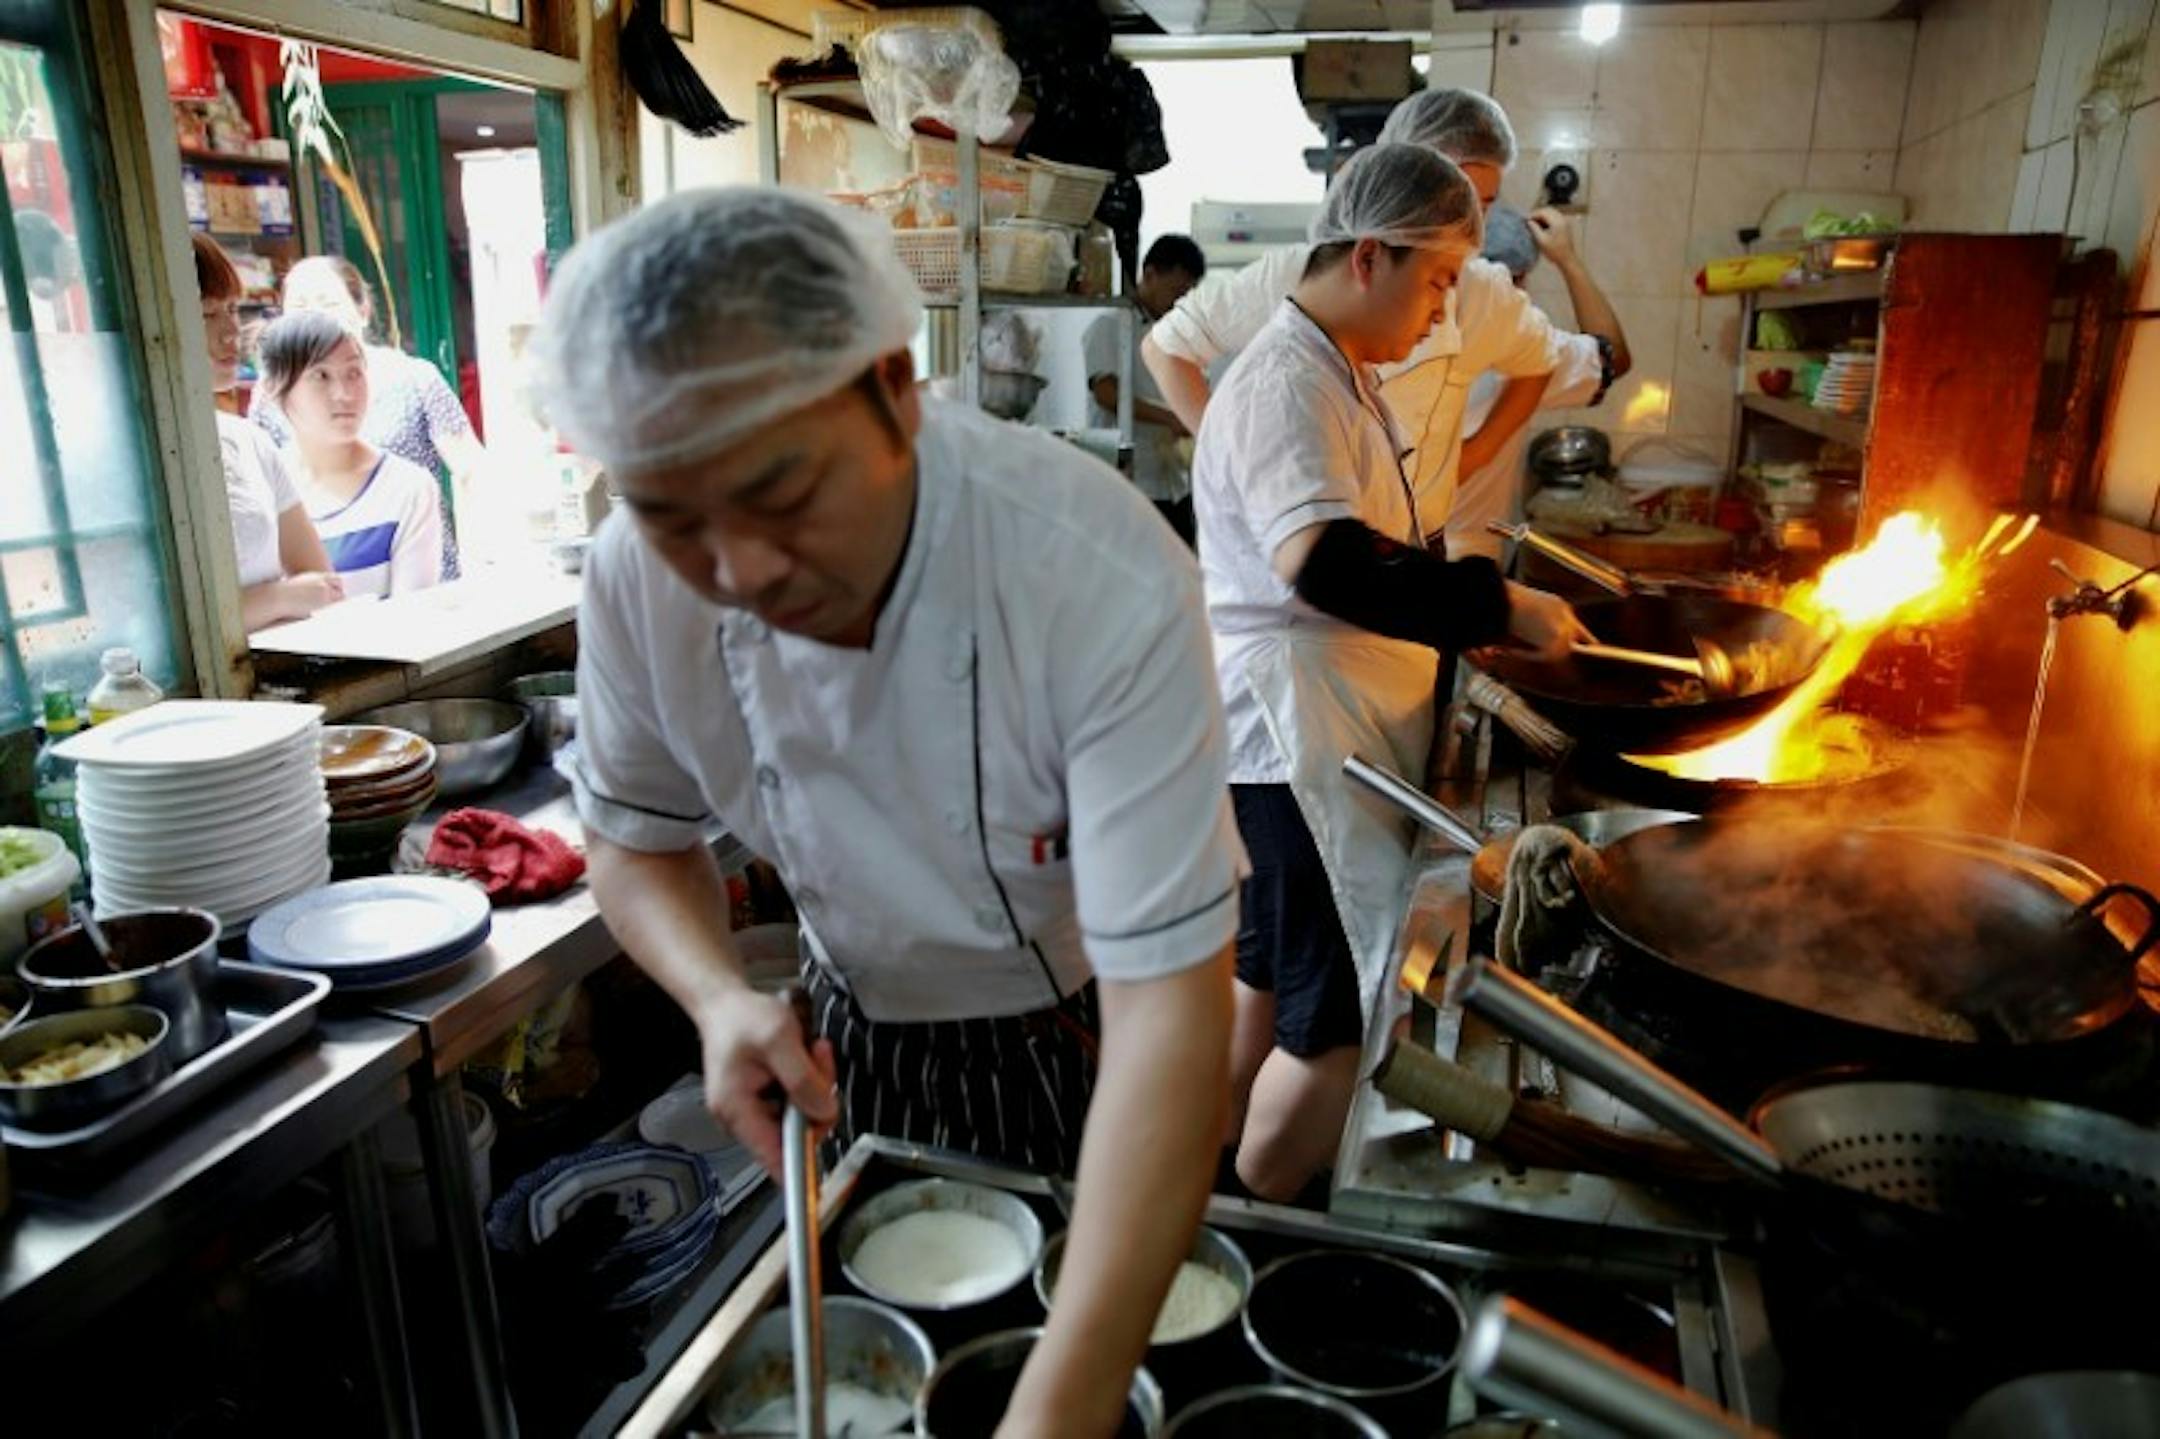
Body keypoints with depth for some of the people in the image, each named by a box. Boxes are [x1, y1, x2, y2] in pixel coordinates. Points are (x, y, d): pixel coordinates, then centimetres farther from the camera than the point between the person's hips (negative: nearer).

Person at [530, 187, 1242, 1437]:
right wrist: (720, 996, -24)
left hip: (1085, 1045, -3)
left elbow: (1169, 1008, -36)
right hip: (860, 1034, 4)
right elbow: (639, 838, -3)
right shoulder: (639, 580, -21)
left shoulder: (1104, 578, -36)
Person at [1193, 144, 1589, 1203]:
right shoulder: (1286, 382, -18)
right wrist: (1497, 605, -27)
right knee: (1344, 1018, -5)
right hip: (1298, 731, -11)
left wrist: (1463, 615, 14)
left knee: (1271, 973, 21)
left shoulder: (1340, 372, 16)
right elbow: (1323, 562, -33)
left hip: (1324, 727, 11)